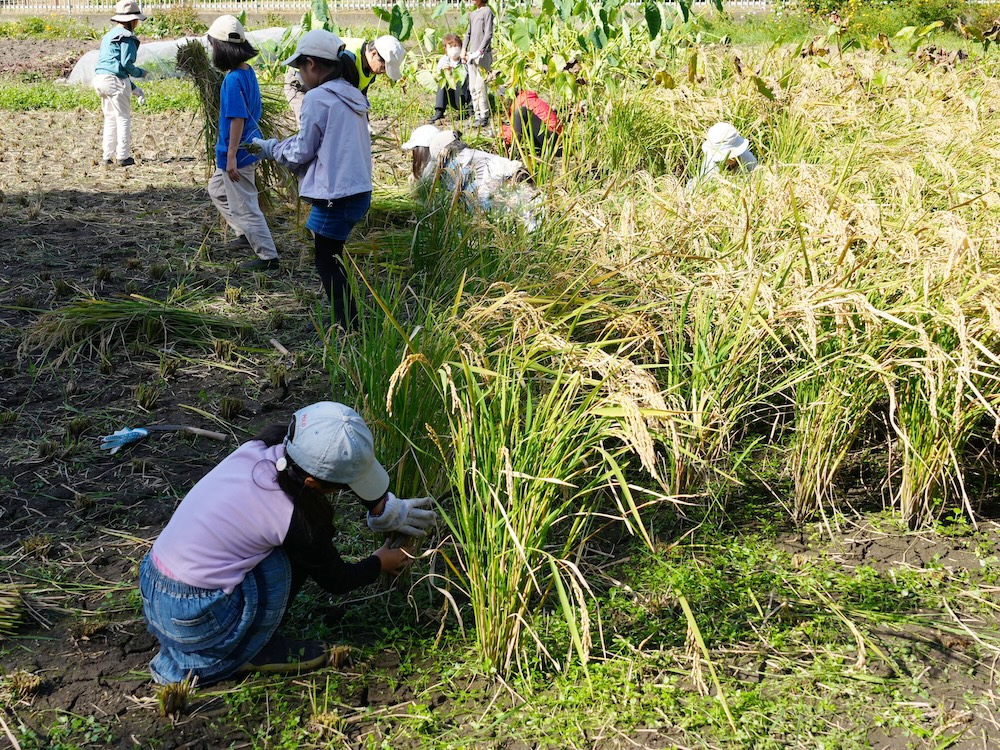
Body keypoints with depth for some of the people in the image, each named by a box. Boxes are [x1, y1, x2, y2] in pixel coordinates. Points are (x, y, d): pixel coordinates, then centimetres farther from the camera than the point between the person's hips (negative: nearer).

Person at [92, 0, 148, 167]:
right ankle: (123, 156, 0)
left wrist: (133, 88, 20)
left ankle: (108, 156, 16)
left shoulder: (110, 35, 21)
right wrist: (140, 73, 4)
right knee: (123, 118, 0)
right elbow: (126, 63, -16)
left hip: (100, 78, 9)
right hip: (115, 80, -9)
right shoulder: (127, 36, -8)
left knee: (110, 118, 15)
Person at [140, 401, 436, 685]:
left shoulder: (261, 446, -5)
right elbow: (336, 581, 0)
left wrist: (385, 509, 15)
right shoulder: (297, 521, -21)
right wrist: (380, 563, 17)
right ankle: (250, 653, 6)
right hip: (192, 619, -7)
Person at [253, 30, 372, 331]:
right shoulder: (353, 97, 12)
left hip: (336, 196, -9)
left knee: (327, 262, 2)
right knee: (332, 258, 20)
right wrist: (280, 145, 20)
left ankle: (349, 331, 3)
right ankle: (346, 322, 26)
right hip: (358, 190, 9)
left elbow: (301, 151, -8)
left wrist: (269, 148, 10)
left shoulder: (318, 98, -13)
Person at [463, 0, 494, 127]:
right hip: (471, 55, 8)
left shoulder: (487, 11, -5)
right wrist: (464, 49, 9)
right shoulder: (473, 14, 18)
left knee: (480, 86, -11)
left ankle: (484, 117, -6)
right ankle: (477, 115, 13)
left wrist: (479, 51, -20)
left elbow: (488, 34, -12)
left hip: (483, 55, -8)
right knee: (472, 87, 7)